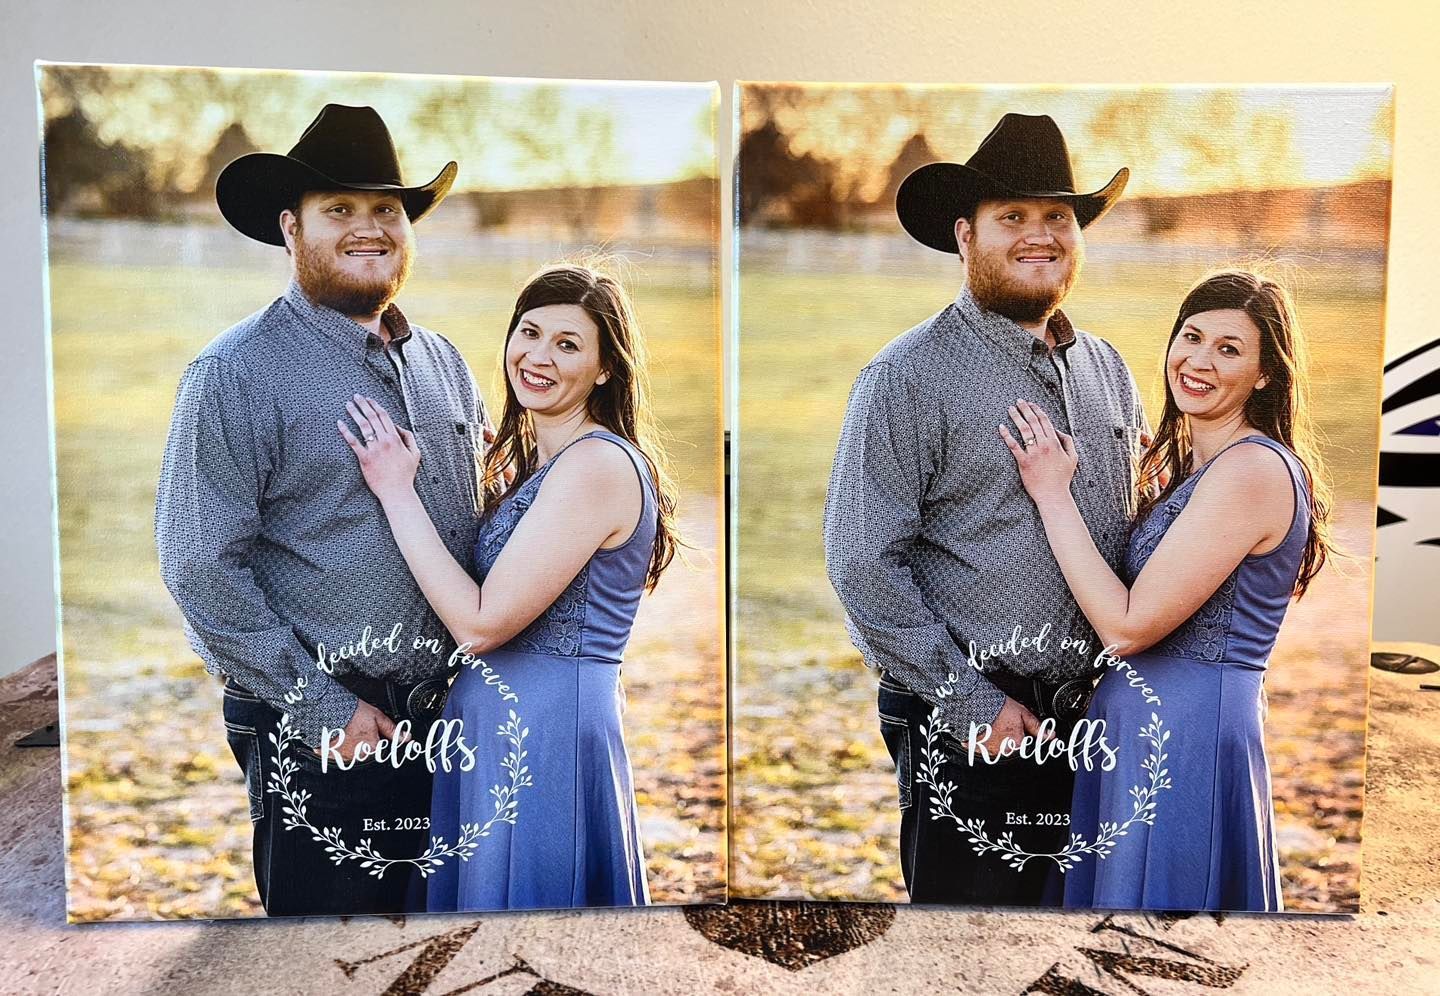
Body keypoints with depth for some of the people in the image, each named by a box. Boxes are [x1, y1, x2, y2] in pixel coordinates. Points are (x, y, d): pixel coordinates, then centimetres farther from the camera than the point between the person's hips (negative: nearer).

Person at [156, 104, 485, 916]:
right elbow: (200, 567, -15)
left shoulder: (442, 360, 8)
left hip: (445, 719, 6)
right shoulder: (239, 373, -11)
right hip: (318, 738, -6)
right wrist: (321, 709, -15)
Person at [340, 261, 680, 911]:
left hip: (548, 728, -9)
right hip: (497, 720, 9)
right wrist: (421, 472, 3)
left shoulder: (598, 463, -19)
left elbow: (480, 623, -22)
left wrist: (396, 490, -15)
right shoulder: (533, 459, 11)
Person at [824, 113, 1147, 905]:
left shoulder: (1107, 369, 10)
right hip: (968, 739, -6)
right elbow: (861, 564, -17)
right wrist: (972, 705, -15)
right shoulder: (909, 377, -11)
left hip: (1097, 722, 7)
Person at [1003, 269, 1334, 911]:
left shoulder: (1255, 468, -19)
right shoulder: (1184, 460, 10)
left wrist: (1052, 493, -17)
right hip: (1134, 718, 9)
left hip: (1187, 729, -9)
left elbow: (1127, 626, -22)